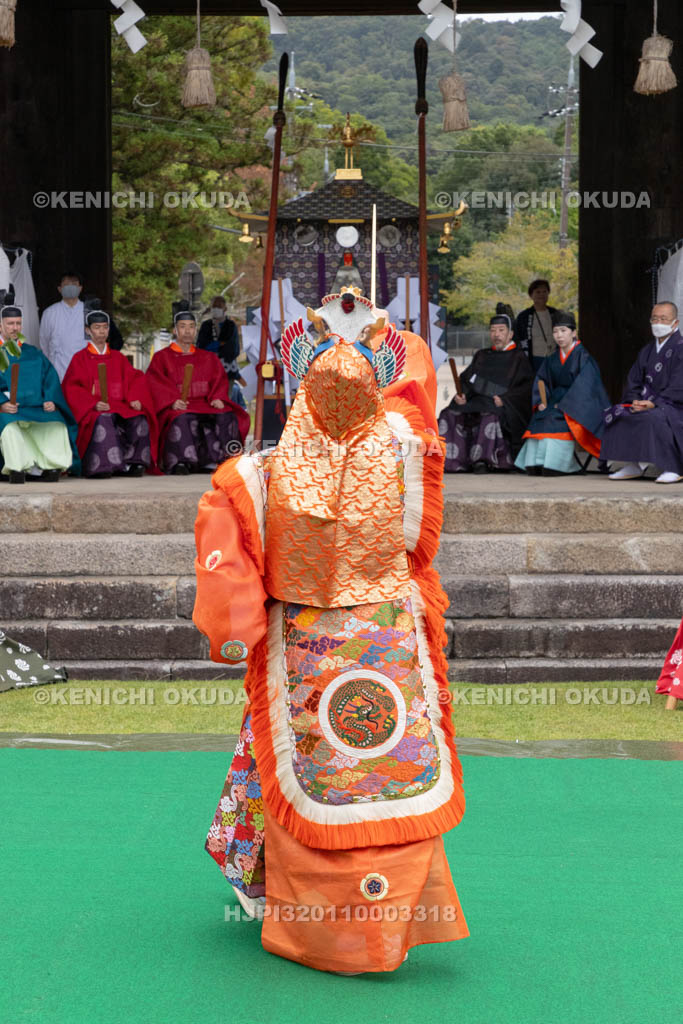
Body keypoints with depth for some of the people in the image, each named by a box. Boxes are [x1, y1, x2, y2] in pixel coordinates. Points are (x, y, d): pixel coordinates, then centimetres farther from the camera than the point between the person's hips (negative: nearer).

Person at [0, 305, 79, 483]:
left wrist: (51, 400, -7)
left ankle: (52, 466, -32)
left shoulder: (34, 354, 23)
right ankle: (16, 468, -42)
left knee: (57, 423, -27)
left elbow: (50, 379, 13)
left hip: (37, 408, 3)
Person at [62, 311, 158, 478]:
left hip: (119, 406, 3)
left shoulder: (118, 358, 22)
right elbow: (72, 389, -1)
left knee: (139, 420, -28)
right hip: (92, 410, -3)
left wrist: (135, 399, -9)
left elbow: (135, 379, 13)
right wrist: (94, 403, -17)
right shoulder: (80, 358, 11)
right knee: (104, 420, -38)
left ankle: (134, 462, -25)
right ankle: (103, 466, -38)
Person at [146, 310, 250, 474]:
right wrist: (172, 400, -20)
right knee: (182, 419, -38)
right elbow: (155, 383, -2)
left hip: (205, 403, 3)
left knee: (227, 416, -27)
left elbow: (220, 380, 12)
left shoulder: (208, 358, 23)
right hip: (179, 407, -3)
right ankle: (180, 462, -39)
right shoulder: (162, 357, 13)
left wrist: (217, 398, -11)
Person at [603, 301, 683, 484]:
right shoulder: (646, 351, 17)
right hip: (649, 403, 7)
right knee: (615, 413, -14)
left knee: (654, 417, -38)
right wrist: (635, 401, -10)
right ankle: (633, 466, -14)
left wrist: (654, 403, -25)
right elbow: (633, 382, 12)